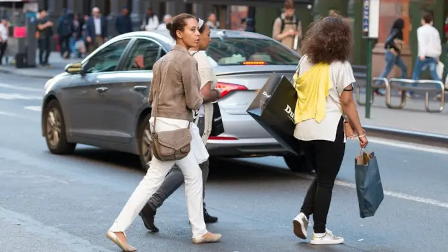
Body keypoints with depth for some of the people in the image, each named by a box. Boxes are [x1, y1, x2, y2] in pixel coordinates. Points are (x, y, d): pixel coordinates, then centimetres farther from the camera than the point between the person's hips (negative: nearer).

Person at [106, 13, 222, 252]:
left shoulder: (163, 60, 13)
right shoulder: (187, 60, -14)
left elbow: (152, 96, 15)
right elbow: (193, 101, -14)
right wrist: (200, 99, 7)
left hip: (161, 121, 10)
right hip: (174, 125, -10)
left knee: (194, 175, 13)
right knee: (153, 180, -2)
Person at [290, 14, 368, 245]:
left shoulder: (305, 61, 5)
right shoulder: (341, 66, -10)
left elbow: (296, 90, 11)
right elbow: (347, 104, -10)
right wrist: (360, 132, -3)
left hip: (304, 128, 6)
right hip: (328, 130, -6)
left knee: (321, 177, 21)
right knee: (326, 181, 5)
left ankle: (303, 215, 6)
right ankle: (320, 233, 9)